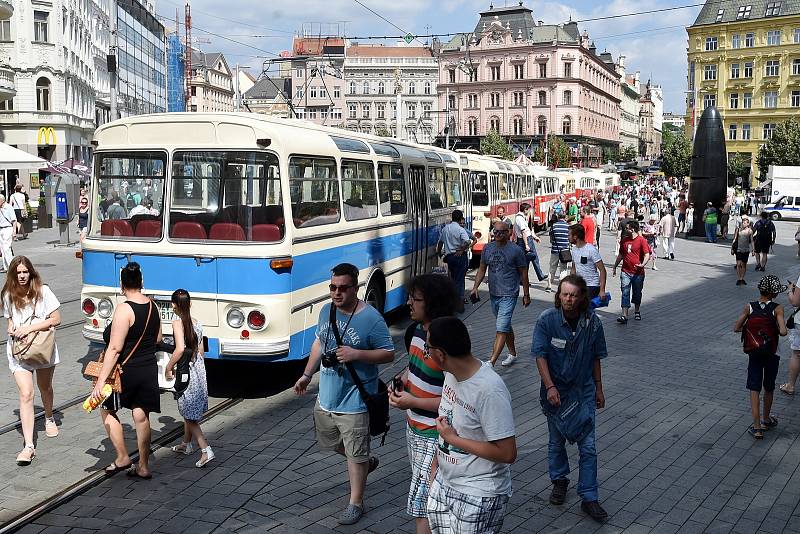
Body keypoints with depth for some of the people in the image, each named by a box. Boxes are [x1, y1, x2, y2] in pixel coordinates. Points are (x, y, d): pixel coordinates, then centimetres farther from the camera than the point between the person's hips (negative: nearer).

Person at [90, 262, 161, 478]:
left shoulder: (124, 310, -19)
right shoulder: (152, 306, 2)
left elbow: (114, 349, -22)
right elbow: (158, 338, 14)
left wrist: (101, 380, -21)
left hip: (126, 371, -6)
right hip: (149, 370, 6)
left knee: (107, 410, 16)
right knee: (141, 416, 12)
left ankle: (122, 457, 15)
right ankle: (143, 467, 18)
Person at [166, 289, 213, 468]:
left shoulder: (178, 323, -15)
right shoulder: (197, 323, 6)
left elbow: (180, 349, -25)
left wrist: (168, 367, -14)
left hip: (185, 372, -7)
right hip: (199, 370, 7)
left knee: (188, 415, -2)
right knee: (189, 412, 22)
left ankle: (206, 450, -12)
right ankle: (186, 444, 37)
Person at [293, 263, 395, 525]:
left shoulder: (371, 318, -18)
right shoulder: (326, 310, 2)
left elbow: (388, 354, -14)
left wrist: (356, 354, -26)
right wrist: (306, 375, 14)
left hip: (354, 400, -7)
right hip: (326, 395, 7)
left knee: (356, 454, 3)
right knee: (329, 441, 23)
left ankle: (356, 503, 20)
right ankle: (366, 462, 47)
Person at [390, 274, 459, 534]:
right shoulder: (415, 330, 2)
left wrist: (412, 402, -21)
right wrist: (402, 381, 1)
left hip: (434, 437, -9)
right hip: (414, 428, 9)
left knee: (421, 507, -5)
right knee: (428, 497, 23)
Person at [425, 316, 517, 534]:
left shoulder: (489, 390, -27)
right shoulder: (451, 373, -2)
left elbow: (507, 453, -26)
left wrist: (453, 438, -20)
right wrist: (437, 463, 15)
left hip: (478, 497, -7)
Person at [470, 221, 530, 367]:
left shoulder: (515, 250, -7)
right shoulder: (487, 248, 6)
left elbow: (523, 274, -1)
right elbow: (482, 269, 14)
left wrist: (526, 295, 1)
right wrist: (475, 287, 3)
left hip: (509, 295, -6)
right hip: (494, 294, 6)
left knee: (501, 329, -13)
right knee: (505, 326, 20)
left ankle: (491, 362, -17)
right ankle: (512, 354, 36)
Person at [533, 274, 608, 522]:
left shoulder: (593, 323, -8)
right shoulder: (546, 320, -14)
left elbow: (595, 358, 4)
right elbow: (540, 355, -14)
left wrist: (598, 388, 10)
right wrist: (550, 387, -23)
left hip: (583, 392, 1)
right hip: (554, 391, -1)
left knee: (588, 447, 0)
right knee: (556, 441, 17)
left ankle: (589, 498, 11)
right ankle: (559, 481, 40)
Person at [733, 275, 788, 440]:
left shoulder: (749, 307, -8)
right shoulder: (777, 309, -15)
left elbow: (736, 328, -7)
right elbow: (783, 332, -25)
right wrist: (776, 330, -3)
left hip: (754, 354, 1)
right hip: (772, 355, 0)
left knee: (754, 389, 3)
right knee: (769, 388, 19)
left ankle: (757, 427, -4)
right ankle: (766, 420, 37)